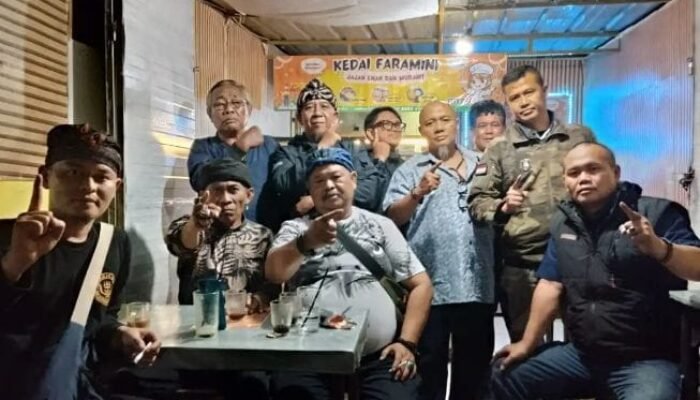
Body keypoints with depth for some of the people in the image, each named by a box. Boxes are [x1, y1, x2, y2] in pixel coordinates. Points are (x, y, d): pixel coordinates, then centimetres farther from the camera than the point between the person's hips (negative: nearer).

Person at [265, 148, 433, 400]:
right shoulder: (295, 228, 11)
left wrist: (407, 342, -2)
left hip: (379, 357, 0)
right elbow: (274, 273, -8)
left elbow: (421, 285, 10)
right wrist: (306, 242, -26)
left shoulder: (380, 225, 13)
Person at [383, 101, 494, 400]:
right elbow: (393, 217, -8)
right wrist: (418, 193, -23)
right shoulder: (410, 170, 3)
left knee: (474, 362, 15)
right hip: (429, 286, -3)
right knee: (430, 363, 8)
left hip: (477, 285, 4)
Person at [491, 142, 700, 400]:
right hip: (581, 353, 5)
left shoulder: (655, 213, -8)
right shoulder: (563, 223, 7)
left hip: (647, 360, -5)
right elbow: (551, 285, 8)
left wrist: (659, 248, -40)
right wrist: (527, 344, 5)